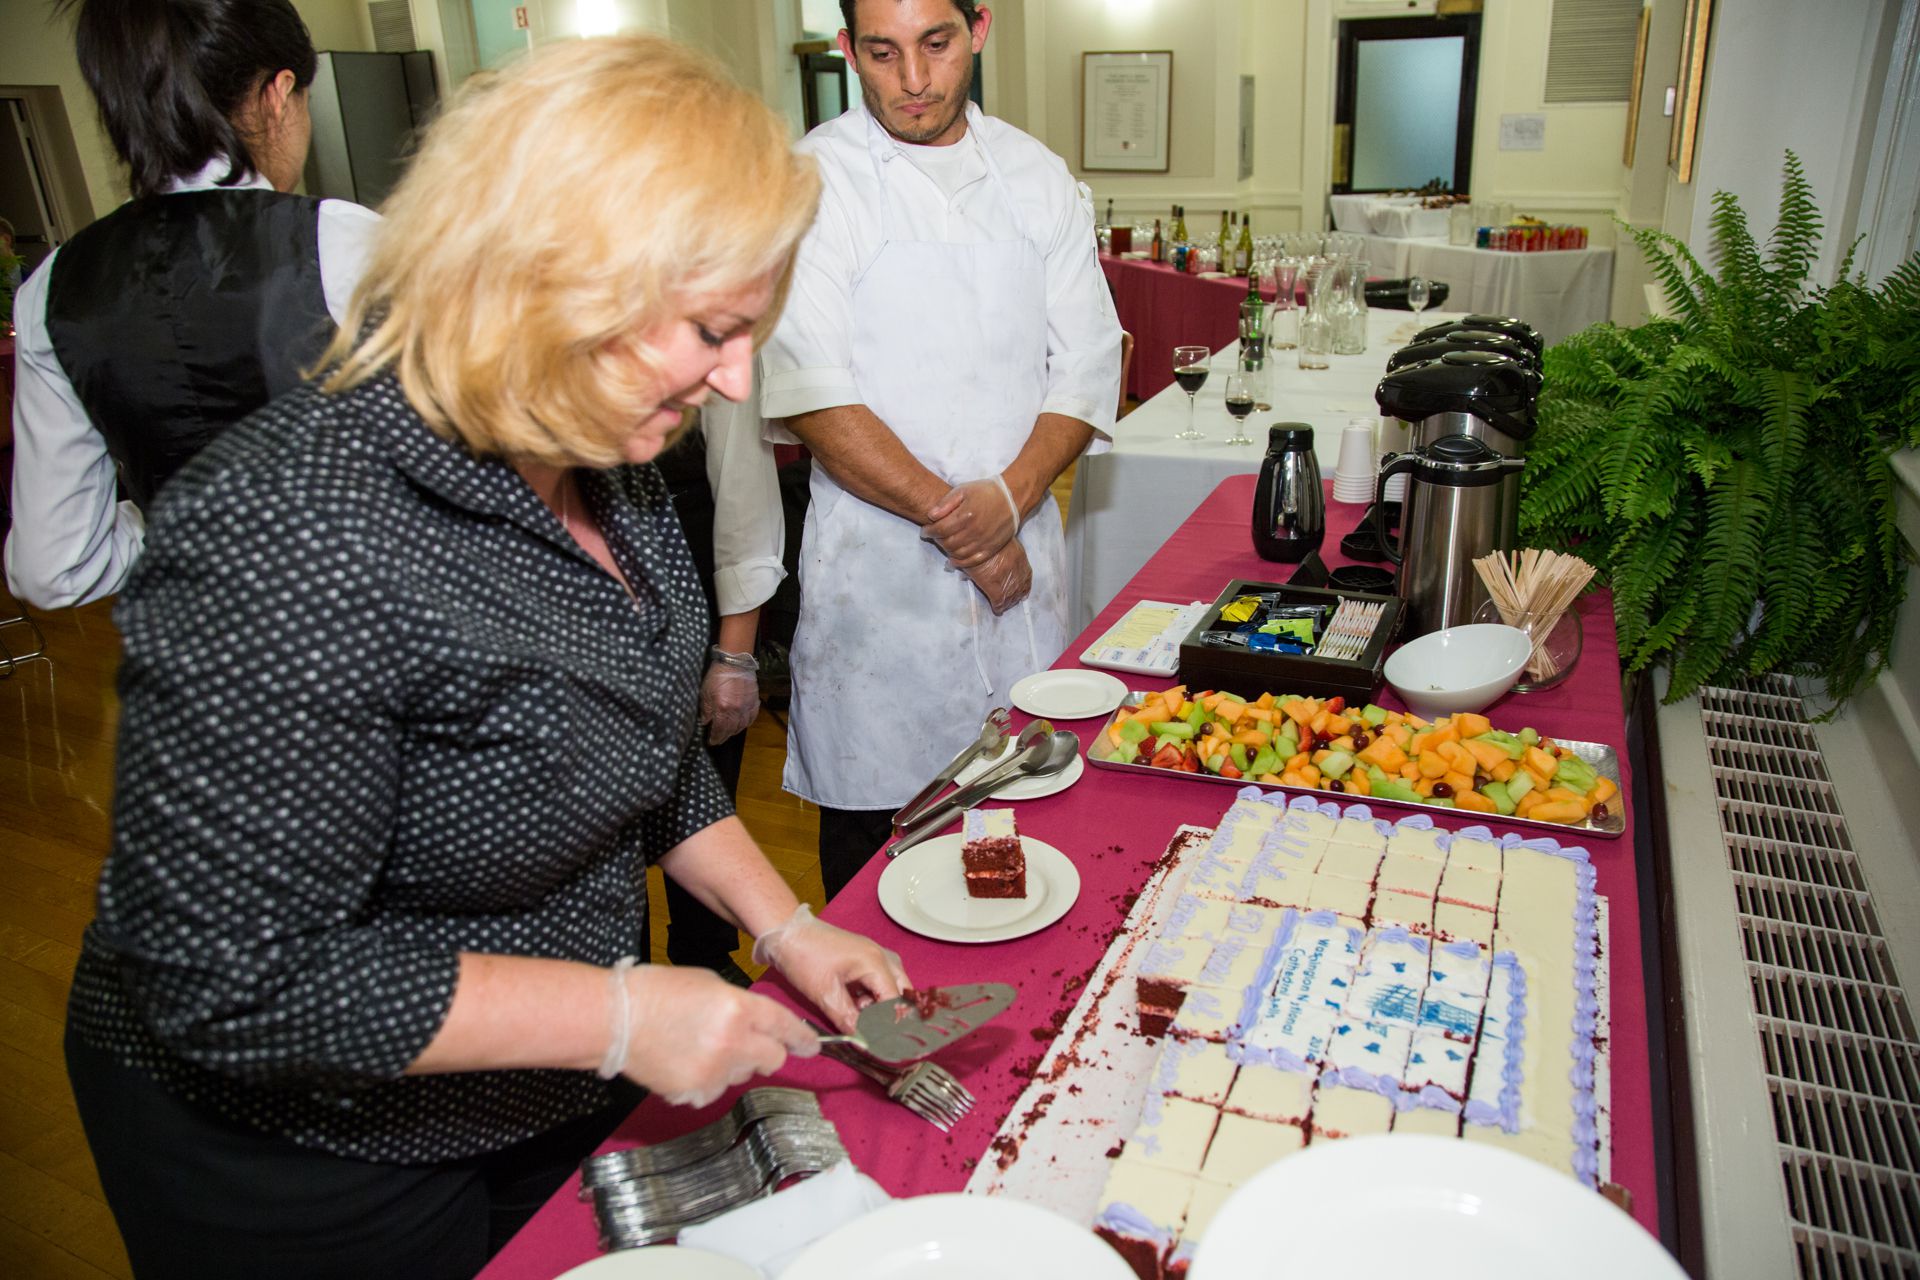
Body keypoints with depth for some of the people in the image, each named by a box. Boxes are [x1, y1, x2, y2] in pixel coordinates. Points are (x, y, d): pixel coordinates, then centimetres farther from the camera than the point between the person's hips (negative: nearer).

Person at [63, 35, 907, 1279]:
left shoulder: (606, 464, -6)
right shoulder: (294, 548, -33)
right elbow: (227, 983, -30)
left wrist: (783, 923, -1)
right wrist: (616, 1015, -27)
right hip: (313, 1172, -7)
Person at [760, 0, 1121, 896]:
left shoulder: (1037, 177, 8)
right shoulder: (816, 181, -5)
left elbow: (1087, 363, 5)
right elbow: (810, 394, -13)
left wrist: (1009, 498, -12)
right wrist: (948, 516, -15)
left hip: (1019, 556, 4)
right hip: (879, 566, -4)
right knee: (872, 829, 6)